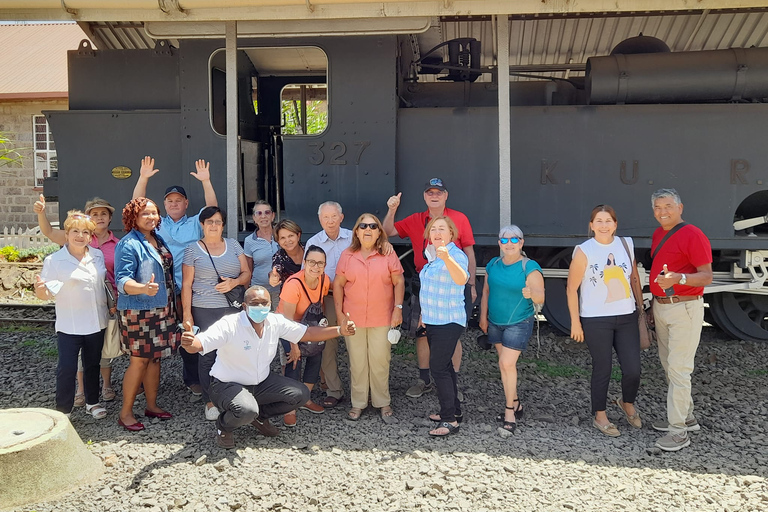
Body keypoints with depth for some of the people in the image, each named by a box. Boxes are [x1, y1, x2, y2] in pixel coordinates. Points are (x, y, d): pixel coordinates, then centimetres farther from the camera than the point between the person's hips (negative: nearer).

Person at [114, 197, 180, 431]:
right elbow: (122, 280, -21)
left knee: (155, 357, 13)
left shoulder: (158, 239, 11)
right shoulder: (129, 244, -13)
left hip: (162, 309, 7)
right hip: (138, 310, -7)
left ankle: (152, 405, 24)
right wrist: (144, 288, -39)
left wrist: (173, 302, 19)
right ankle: (126, 413, 6)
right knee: (139, 360, -5)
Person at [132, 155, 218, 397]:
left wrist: (206, 181, -15)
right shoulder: (157, 224, 13)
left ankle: (192, 378, 18)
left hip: (189, 289, 0)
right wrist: (143, 178, -9)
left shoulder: (195, 224, 11)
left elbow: (212, 208, -2)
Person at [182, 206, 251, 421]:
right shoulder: (193, 250, 5)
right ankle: (210, 402, 10)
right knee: (208, 355, -2)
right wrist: (187, 313, -3)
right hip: (204, 310, -2)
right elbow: (186, 284, 3)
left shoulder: (233, 245, 13)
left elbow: (247, 273, 10)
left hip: (233, 308, 2)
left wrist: (235, 282, -11)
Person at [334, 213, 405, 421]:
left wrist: (398, 308, -6)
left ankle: (383, 402, 21)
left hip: (382, 319, -1)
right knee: (357, 362, 8)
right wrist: (339, 313, -1)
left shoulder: (388, 255, -2)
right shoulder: (347, 256, 1)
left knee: (380, 361, 5)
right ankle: (358, 403, 22)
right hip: (353, 319, 1)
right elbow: (338, 284, 4)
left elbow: (399, 282, 0)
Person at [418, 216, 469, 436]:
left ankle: (450, 420, -5)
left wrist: (447, 258, -54)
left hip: (449, 321, -9)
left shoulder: (456, 255, -17)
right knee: (443, 366, 16)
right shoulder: (433, 257, 11)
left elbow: (461, 279, -38)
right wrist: (424, 313, 23)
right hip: (433, 320, 9)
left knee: (438, 367, -11)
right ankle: (453, 409, 28)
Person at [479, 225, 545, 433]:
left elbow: (540, 296, -24)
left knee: (507, 363, -11)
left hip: (519, 323, -5)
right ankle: (515, 404, 27)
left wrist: (531, 294, -46)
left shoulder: (530, 267, -14)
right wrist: (483, 317, 8)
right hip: (495, 323, 6)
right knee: (505, 365, 12)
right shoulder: (493, 264, 2)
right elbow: (486, 292, 9)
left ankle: (509, 410, 1)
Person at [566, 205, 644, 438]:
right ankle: (600, 416, 27)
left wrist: (641, 307, 13)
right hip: (596, 320, -4)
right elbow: (571, 288, -7)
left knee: (633, 370, 3)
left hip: (626, 317, 4)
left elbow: (635, 278, 14)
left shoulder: (626, 244, 4)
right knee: (603, 369, 6)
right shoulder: (584, 251, -9)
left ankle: (627, 403, 35)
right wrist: (575, 322, -7)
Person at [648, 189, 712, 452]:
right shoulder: (658, 234, 12)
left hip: (684, 308, -9)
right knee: (668, 364, 15)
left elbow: (707, 276, -17)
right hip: (661, 306, 9)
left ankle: (679, 431, -1)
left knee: (678, 368, -8)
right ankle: (686, 416, 29)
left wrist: (679, 279, -35)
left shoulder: (693, 235, -13)